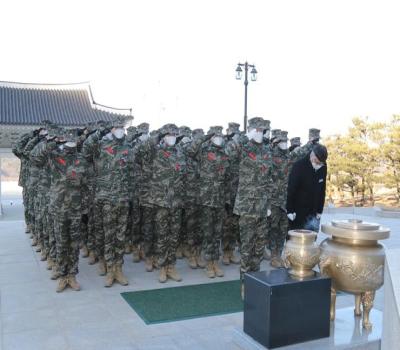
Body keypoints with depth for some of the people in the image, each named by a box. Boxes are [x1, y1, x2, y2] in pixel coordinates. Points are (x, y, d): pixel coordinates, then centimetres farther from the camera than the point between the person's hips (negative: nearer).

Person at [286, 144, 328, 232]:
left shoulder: (323, 167, -1)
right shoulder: (299, 166, -17)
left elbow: (322, 190, 7)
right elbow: (291, 189, -14)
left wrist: (319, 210, 7)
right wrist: (290, 210, -14)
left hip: (313, 213, 5)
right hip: (298, 212, -4)